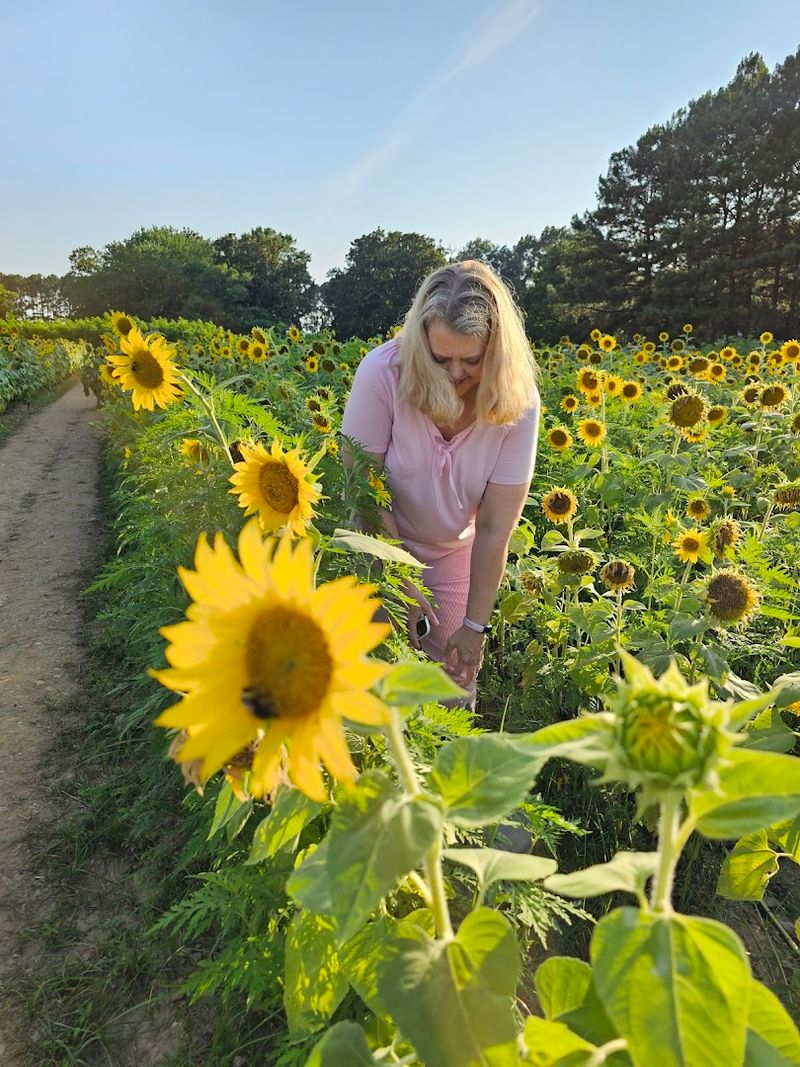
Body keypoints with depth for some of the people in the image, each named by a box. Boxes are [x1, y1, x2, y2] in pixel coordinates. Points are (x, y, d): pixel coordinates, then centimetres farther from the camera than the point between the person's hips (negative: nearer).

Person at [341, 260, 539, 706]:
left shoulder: (518, 401, -21)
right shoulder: (384, 373, -26)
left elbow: (496, 525, -20)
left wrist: (475, 624, -17)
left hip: (456, 552, 1)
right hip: (379, 541, -1)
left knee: (455, 677, 7)